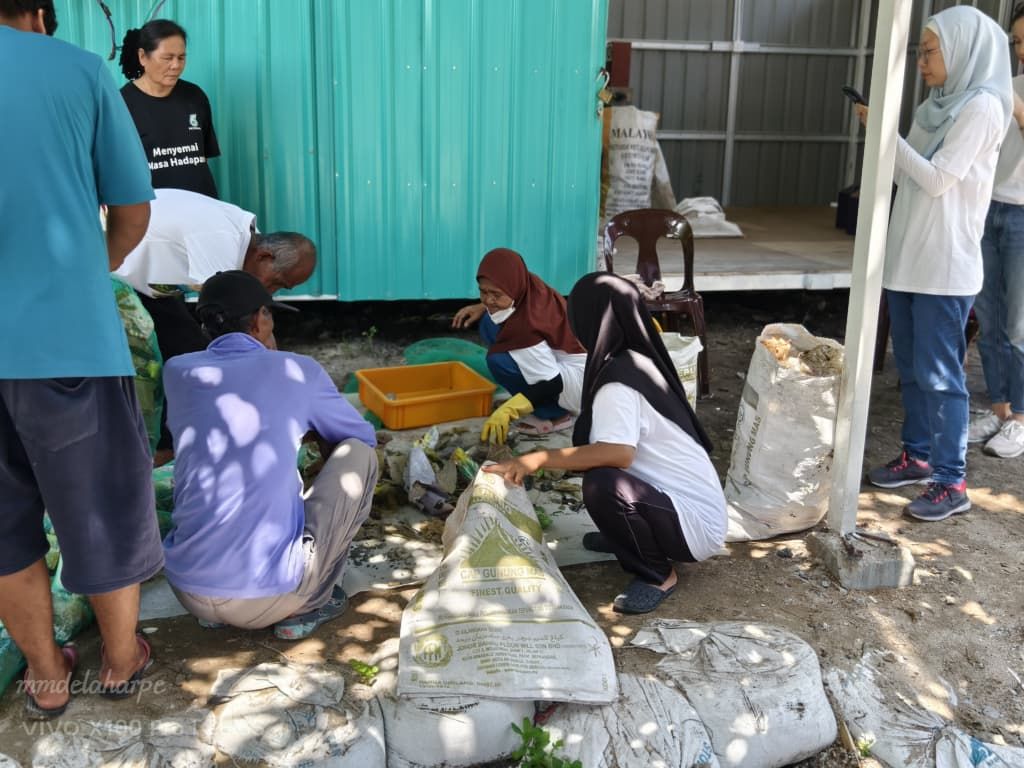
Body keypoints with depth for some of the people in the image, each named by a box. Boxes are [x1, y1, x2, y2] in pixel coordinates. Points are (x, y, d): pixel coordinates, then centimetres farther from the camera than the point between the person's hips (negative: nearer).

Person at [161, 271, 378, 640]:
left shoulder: (176, 372, 6)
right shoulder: (298, 371, -1)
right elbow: (365, 436, 16)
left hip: (187, 592, 5)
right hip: (267, 599, -4)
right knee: (358, 455, 11)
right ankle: (310, 603, 12)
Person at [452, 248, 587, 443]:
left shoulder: (526, 326, -32)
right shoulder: (527, 284, -12)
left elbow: (552, 383, -28)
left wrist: (507, 410, -31)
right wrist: (482, 307, 2)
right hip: (556, 358, 9)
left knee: (499, 361, -24)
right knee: (490, 324, 2)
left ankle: (555, 414, -7)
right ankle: (528, 398, 7)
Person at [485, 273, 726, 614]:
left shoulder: (617, 381, -22)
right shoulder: (639, 362, 6)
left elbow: (619, 453, -37)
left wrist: (538, 459, -33)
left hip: (697, 525, -9)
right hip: (688, 503, 9)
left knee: (601, 484, -32)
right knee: (591, 455, 10)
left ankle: (658, 574, -8)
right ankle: (627, 537, 22)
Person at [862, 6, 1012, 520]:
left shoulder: (982, 106, -11)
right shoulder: (935, 106, 13)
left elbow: (938, 179, -16)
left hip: (945, 265, -8)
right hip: (907, 258, 8)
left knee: (939, 373, -5)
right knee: (911, 368, 15)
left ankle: (952, 483, 4)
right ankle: (918, 456, 28)